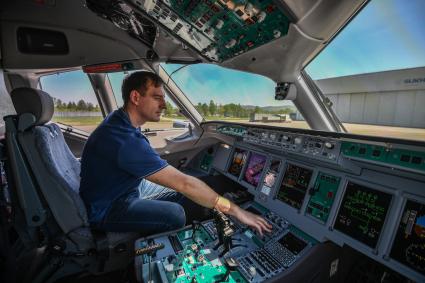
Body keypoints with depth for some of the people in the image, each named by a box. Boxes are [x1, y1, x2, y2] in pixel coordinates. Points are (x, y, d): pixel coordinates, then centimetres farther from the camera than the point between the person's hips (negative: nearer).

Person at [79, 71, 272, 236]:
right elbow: (184, 183, -37)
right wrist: (234, 210, -30)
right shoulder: (125, 140, -35)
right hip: (106, 209, -9)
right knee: (174, 215, -25)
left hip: (126, 188, 9)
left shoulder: (118, 119, -2)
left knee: (179, 195, 6)